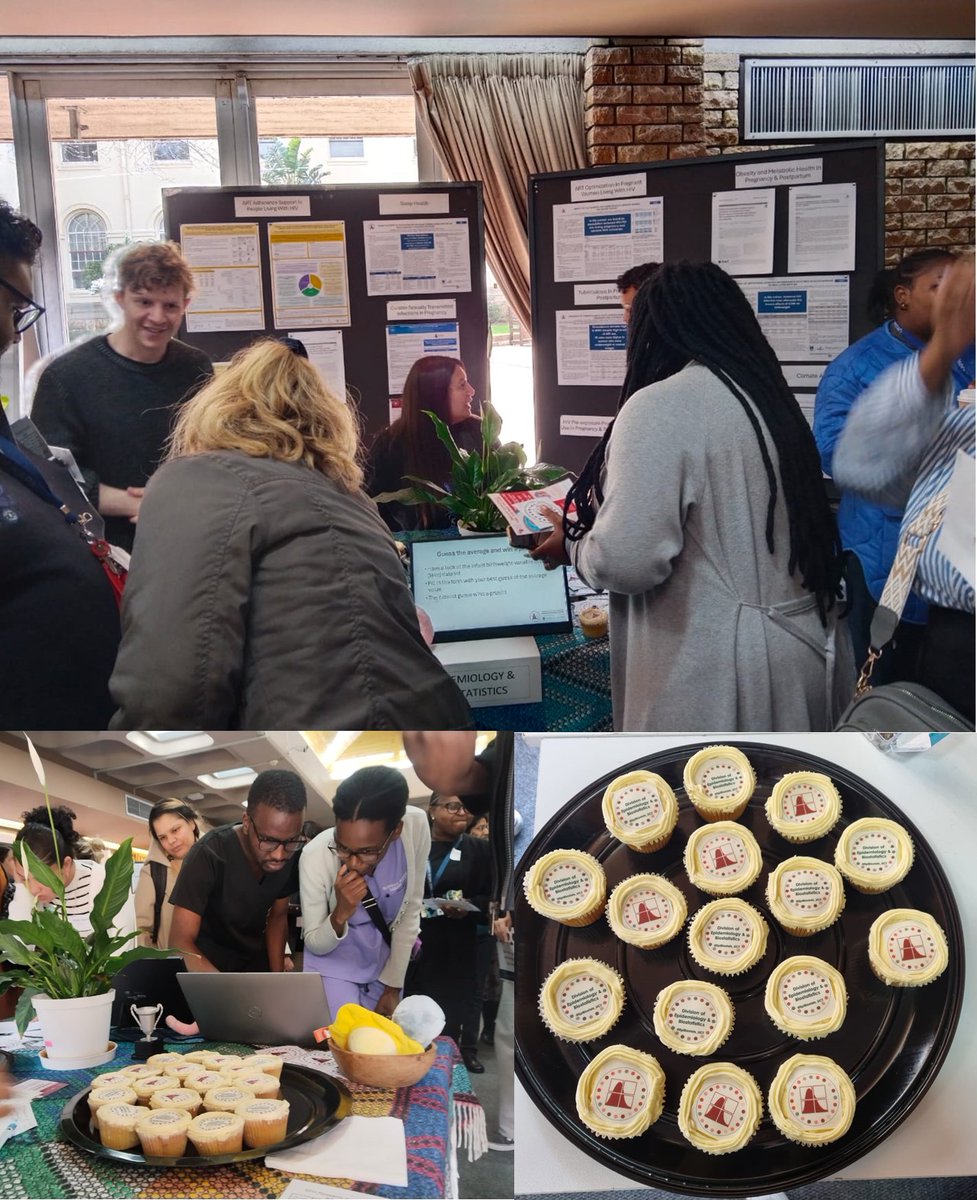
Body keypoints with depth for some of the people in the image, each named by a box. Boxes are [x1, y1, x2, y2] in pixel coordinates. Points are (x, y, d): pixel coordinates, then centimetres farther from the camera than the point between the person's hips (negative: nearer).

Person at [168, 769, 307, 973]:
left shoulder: (293, 857, -16)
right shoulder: (210, 855, -30)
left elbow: (278, 917, -1)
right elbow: (181, 944, -32)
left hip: (255, 962, 4)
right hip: (207, 964, -4)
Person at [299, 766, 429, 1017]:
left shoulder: (416, 828, -25)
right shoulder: (316, 856, -29)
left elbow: (410, 912, -10)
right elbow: (314, 944, -14)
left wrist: (393, 987, -5)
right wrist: (340, 915, -35)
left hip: (387, 966, 2)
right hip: (333, 968, -2)